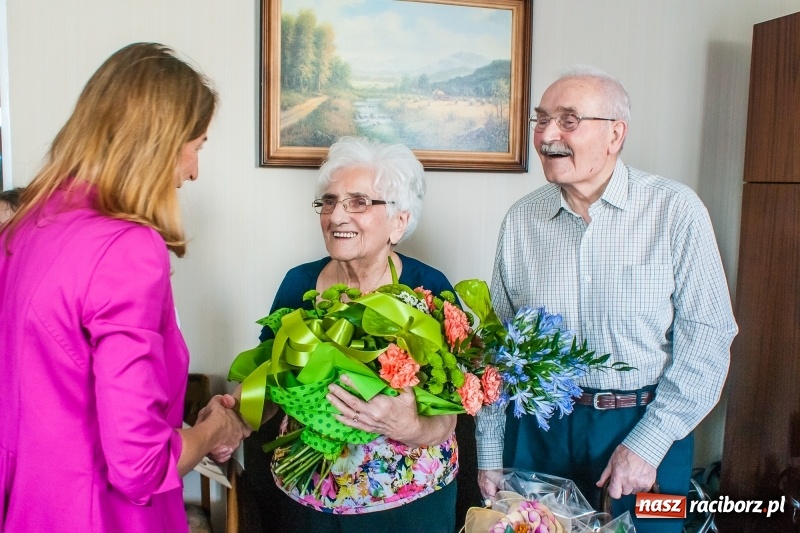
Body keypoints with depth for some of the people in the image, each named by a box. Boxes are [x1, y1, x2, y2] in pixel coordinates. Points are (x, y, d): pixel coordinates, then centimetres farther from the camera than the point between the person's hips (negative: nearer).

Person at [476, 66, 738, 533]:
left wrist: (646, 444, -14)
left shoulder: (675, 210, -10)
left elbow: (707, 335, -10)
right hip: (538, 429, 3)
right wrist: (490, 454, 4)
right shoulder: (521, 219, -1)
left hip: (648, 427, -2)